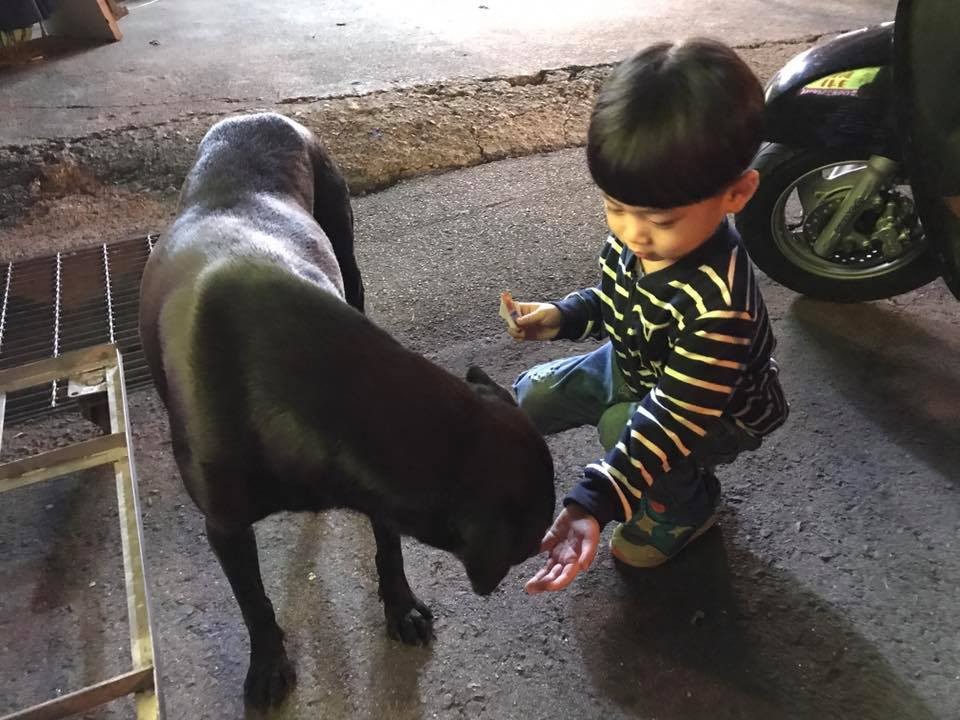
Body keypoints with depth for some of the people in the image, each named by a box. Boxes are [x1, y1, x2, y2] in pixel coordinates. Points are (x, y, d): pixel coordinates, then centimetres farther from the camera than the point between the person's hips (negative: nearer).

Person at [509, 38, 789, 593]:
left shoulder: (716, 301, -41)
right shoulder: (634, 236, -19)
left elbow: (673, 420, -42)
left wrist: (594, 504, -50)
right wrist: (564, 315, -17)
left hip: (719, 411, -6)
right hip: (639, 368, 7)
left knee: (622, 426, -31)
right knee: (532, 398, 0)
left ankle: (687, 507, 0)